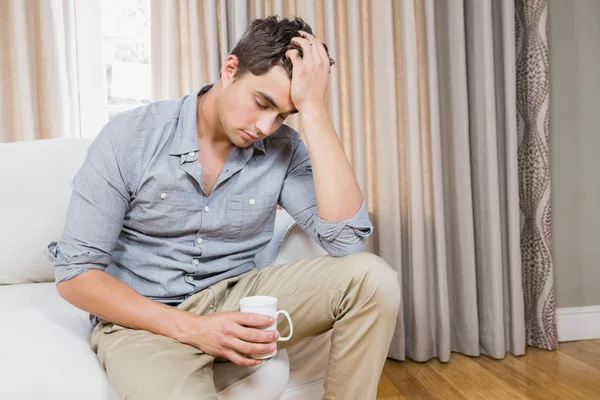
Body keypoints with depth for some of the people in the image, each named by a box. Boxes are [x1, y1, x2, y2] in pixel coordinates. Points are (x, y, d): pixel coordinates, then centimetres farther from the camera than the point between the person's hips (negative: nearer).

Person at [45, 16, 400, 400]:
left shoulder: (284, 149, -6)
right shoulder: (131, 136, -12)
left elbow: (346, 237, -20)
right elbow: (75, 274, -11)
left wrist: (313, 108, -22)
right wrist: (192, 328, -22)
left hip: (235, 298, 3)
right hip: (144, 319, -3)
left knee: (372, 277, -16)